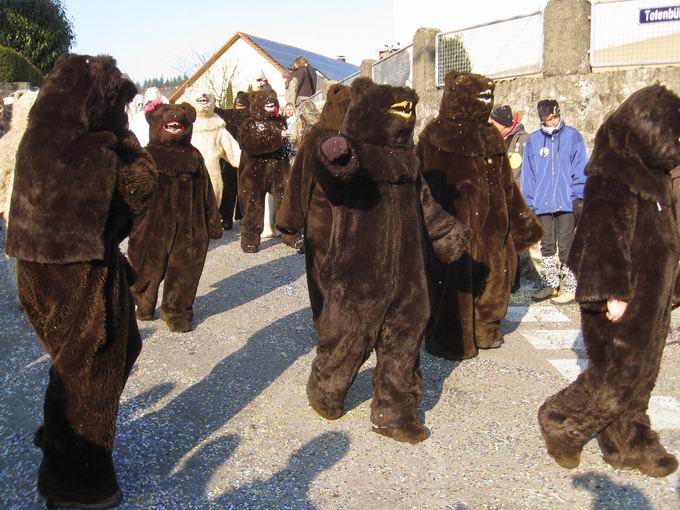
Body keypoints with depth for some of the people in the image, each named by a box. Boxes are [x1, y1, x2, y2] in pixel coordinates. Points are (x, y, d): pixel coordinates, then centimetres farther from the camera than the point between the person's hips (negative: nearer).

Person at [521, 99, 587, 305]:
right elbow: (528, 173, 8)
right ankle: (550, 284, 23)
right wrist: (529, 201, 2)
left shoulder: (572, 136, 0)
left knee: (566, 247, 1)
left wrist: (578, 195, -9)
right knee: (547, 247, 11)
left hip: (567, 202, -3)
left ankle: (569, 288, 9)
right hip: (542, 203, 3)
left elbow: (580, 167, -2)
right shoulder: (533, 140, 7)